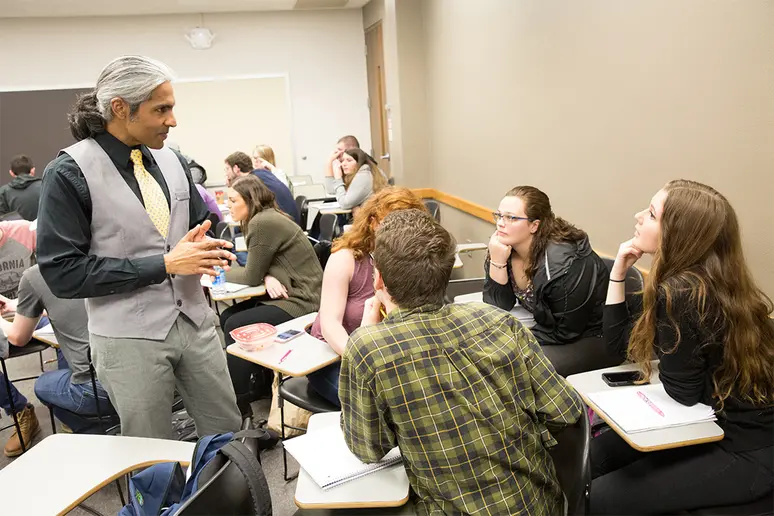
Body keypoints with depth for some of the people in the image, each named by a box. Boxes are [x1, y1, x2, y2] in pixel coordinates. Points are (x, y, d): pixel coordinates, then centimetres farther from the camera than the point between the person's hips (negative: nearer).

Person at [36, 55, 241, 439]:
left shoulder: (171, 161, 5)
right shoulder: (69, 173, -11)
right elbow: (62, 273, -14)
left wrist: (205, 246, -7)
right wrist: (163, 265, -18)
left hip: (194, 321, 5)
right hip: (130, 338, -4)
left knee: (227, 433, 15)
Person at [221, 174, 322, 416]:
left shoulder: (263, 223, -18)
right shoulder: (267, 218, 11)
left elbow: (252, 276, -14)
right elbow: (260, 269, 9)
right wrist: (268, 277, -14)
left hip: (300, 302, -10)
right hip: (288, 294, 10)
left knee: (235, 326, -12)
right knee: (226, 316, 6)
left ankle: (239, 402, 0)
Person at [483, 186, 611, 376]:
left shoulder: (565, 263, -28)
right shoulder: (505, 246, -8)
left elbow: (565, 333, -22)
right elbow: (497, 308, -9)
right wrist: (497, 262, -22)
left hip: (595, 338, -7)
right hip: (551, 328, 7)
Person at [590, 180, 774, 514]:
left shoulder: (681, 293, -27)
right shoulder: (695, 281, 3)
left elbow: (682, 393, -17)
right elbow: (618, 342, 9)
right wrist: (619, 270, 1)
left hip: (744, 452, -9)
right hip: (717, 425, 9)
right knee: (589, 459, 6)